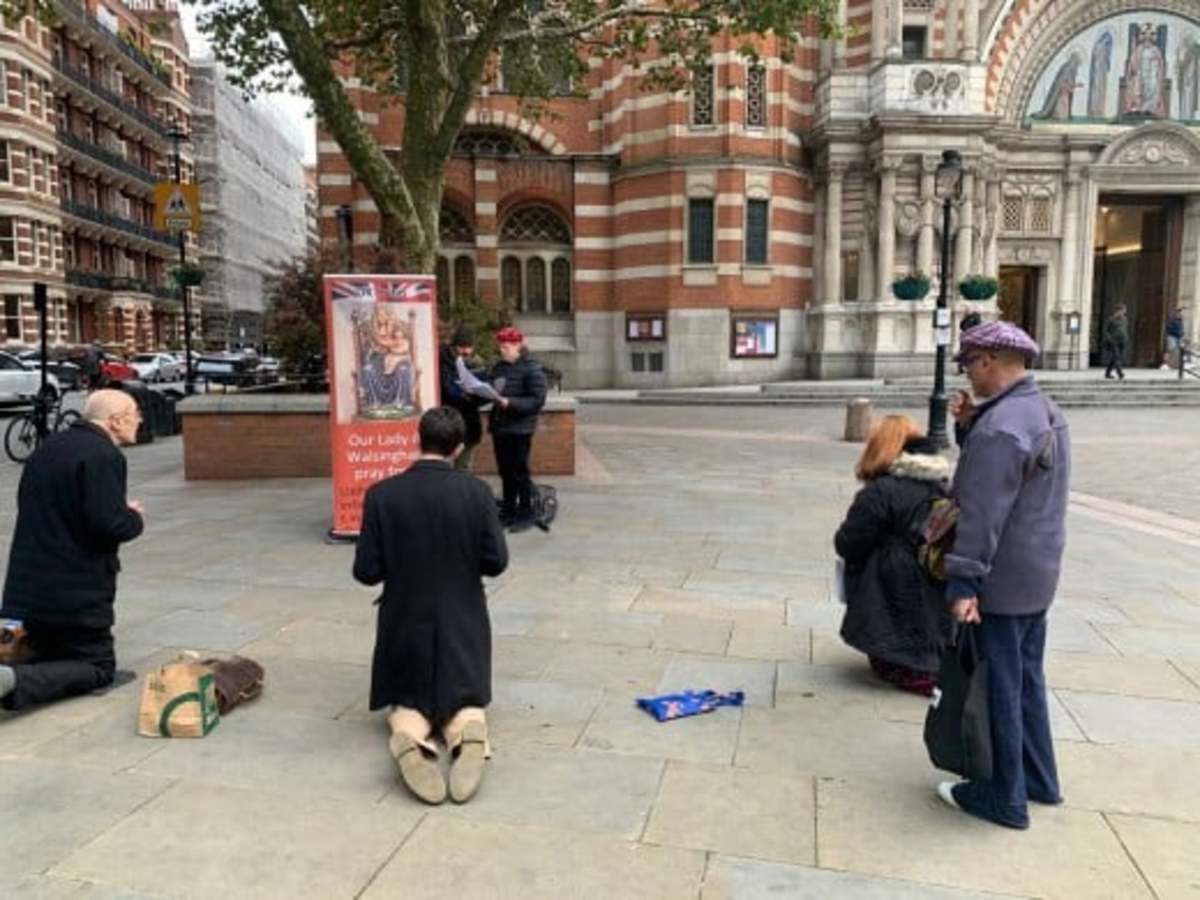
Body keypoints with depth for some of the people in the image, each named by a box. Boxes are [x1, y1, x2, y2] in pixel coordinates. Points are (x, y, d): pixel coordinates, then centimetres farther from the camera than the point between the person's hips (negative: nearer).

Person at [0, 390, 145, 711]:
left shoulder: (47, 448, 13)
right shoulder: (103, 456, -17)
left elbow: (45, 513, 19)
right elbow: (109, 525, -25)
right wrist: (136, 518, -3)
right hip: (76, 594, -8)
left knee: (50, 656, 26)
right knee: (98, 666, 5)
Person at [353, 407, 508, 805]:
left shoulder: (381, 494, -11)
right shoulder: (476, 492, -11)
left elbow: (366, 571, -10)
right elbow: (496, 561, -8)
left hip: (404, 625, 0)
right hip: (464, 626, 0)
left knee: (406, 704, 22)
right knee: (464, 702, 19)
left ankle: (409, 736, -14)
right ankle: (467, 732, -18)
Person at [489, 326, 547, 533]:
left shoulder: (531, 369, -9)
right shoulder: (498, 367, 12)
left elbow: (538, 400, -16)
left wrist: (510, 403, -23)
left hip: (519, 428, -7)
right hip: (499, 426, 7)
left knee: (520, 472, 0)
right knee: (505, 472, 13)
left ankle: (526, 514, 11)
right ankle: (508, 511, 24)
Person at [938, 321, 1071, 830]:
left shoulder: (999, 427, -24)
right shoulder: (1045, 412, 9)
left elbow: (982, 516, -27)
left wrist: (963, 583, -26)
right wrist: (970, 428, 1)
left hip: (1001, 581, -10)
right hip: (1037, 575, 10)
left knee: (999, 688, 3)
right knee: (1026, 679, 21)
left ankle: (1004, 798, 16)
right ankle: (1039, 780, 35)